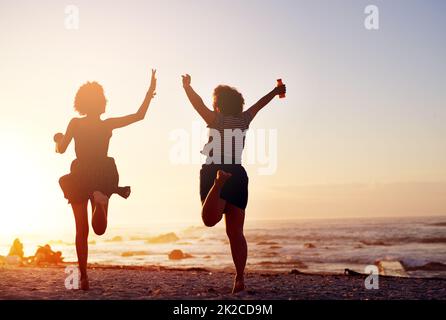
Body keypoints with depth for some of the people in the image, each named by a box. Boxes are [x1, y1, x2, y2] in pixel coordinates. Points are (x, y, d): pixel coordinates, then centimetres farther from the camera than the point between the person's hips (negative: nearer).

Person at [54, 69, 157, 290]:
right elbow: (140, 115, -2)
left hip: (79, 178, 0)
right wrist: (150, 90, 2)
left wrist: (59, 138, 18)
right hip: (102, 177, 0)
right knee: (99, 228, 6)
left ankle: (83, 277, 0)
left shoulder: (75, 123, -5)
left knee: (81, 230, 7)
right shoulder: (108, 124, -3)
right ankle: (100, 197, -27)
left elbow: (61, 149, -4)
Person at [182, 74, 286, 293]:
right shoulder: (244, 120, 11)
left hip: (213, 172, -4)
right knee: (235, 232, 6)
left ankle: (218, 182, -44)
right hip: (237, 175, 4)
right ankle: (239, 278, 1)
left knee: (210, 220, -23)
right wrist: (275, 91, 40)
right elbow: (259, 104, 26)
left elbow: (197, 102, -12)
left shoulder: (216, 119, -1)